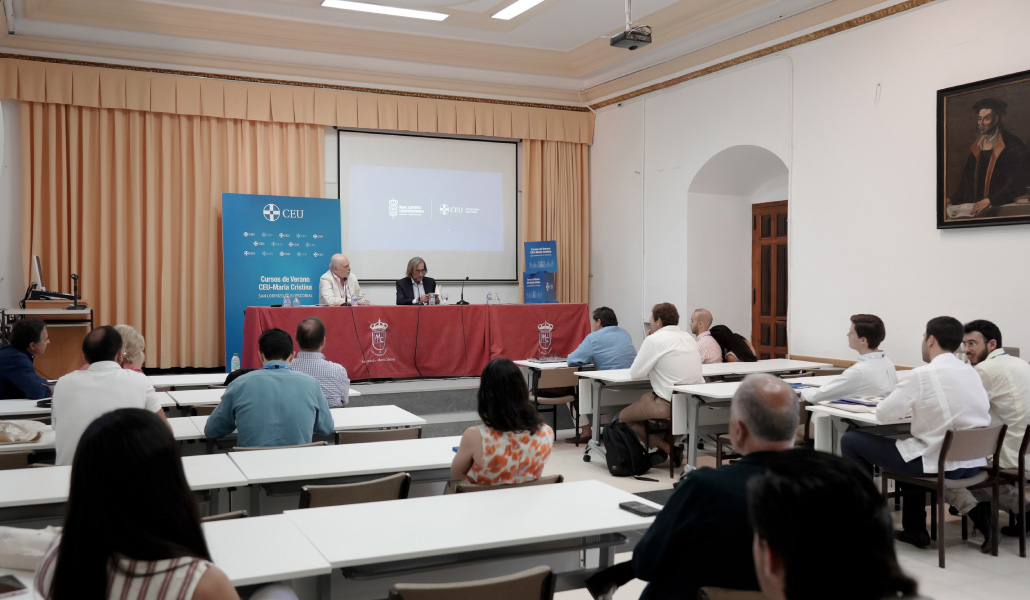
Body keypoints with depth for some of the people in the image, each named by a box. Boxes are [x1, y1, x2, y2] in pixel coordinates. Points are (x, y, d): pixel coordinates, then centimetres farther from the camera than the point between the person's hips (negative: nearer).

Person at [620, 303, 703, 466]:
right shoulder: (688, 337, 13)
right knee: (646, 397, 31)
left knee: (624, 417, 8)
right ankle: (672, 443, 18)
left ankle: (668, 448, 1)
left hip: (670, 404, -8)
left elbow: (635, 373, -2)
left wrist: (647, 341, 7)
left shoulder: (655, 339, -10)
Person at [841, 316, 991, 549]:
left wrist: (905, 402, 13)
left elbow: (883, 414, -11)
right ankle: (914, 530, 37)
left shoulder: (922, 375, -15)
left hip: (937, 464, -8)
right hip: (973, 464, 8)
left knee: (851, 440, 5)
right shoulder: (972, 372, 5)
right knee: (910, 443, 38)